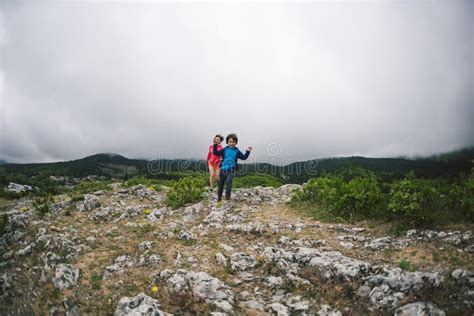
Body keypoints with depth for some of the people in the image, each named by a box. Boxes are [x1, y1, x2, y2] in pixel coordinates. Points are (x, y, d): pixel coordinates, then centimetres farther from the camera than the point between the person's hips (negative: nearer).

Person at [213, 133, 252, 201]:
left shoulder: (237, 151, 1)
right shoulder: (225, 150, 1)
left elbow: (244, 157, 3)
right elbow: (216, 153, 0)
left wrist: (248, 152, -9)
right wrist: (215, 145, -8)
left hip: (231, 171, -2)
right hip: (223, 169, 2)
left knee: (228, 182, -21)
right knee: (220, 183, 11)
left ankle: (227, 196, -7)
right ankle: (219, 196, 28)